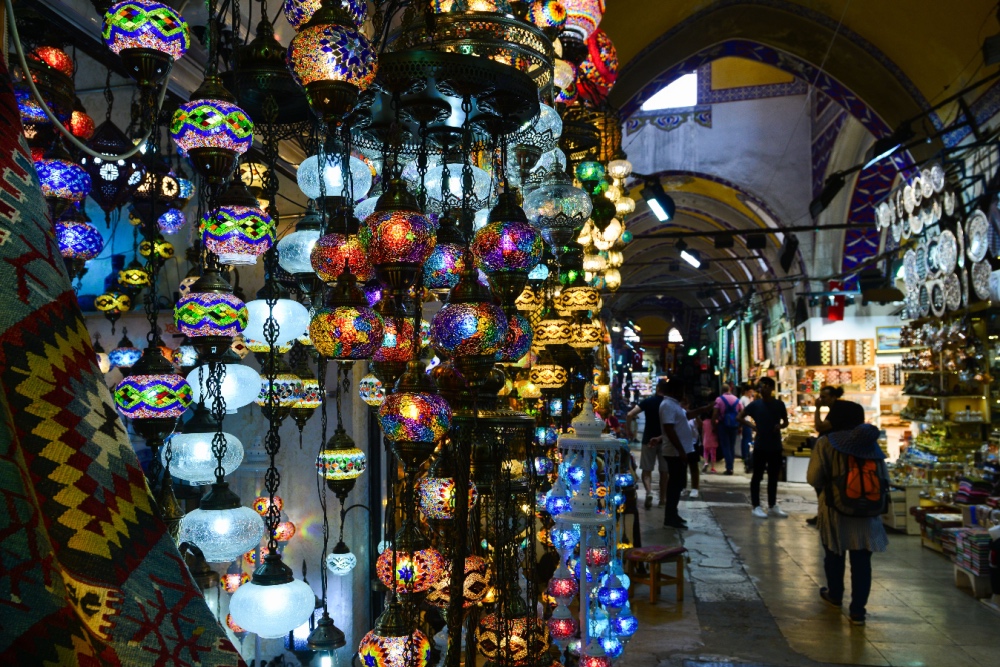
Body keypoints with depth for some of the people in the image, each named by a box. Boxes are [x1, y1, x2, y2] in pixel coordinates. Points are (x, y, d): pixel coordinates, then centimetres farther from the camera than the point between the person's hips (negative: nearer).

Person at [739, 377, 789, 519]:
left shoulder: (779, 404, 1)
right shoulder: (755, 405, -5)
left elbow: (786, 421, 12)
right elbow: (740, 417, 4)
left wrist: (780, 426, -10)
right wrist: (752, 425, -10)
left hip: (776, 446, 3)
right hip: (760, 446, -2)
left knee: (774, 477, 12)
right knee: (757, 476, 2)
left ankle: (773, 506, 23)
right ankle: (756, 507, 8)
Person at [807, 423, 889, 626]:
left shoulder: (825, 445, -17)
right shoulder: (874, 452, -8)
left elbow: (814, 479, -18)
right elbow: (884, 482, -2)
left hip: (834, 513, -1)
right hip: (865, 517, 1)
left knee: (834, 556, 21)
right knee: (862, 563, 10)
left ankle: (835, 594, 40)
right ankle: (858, 610, 10)